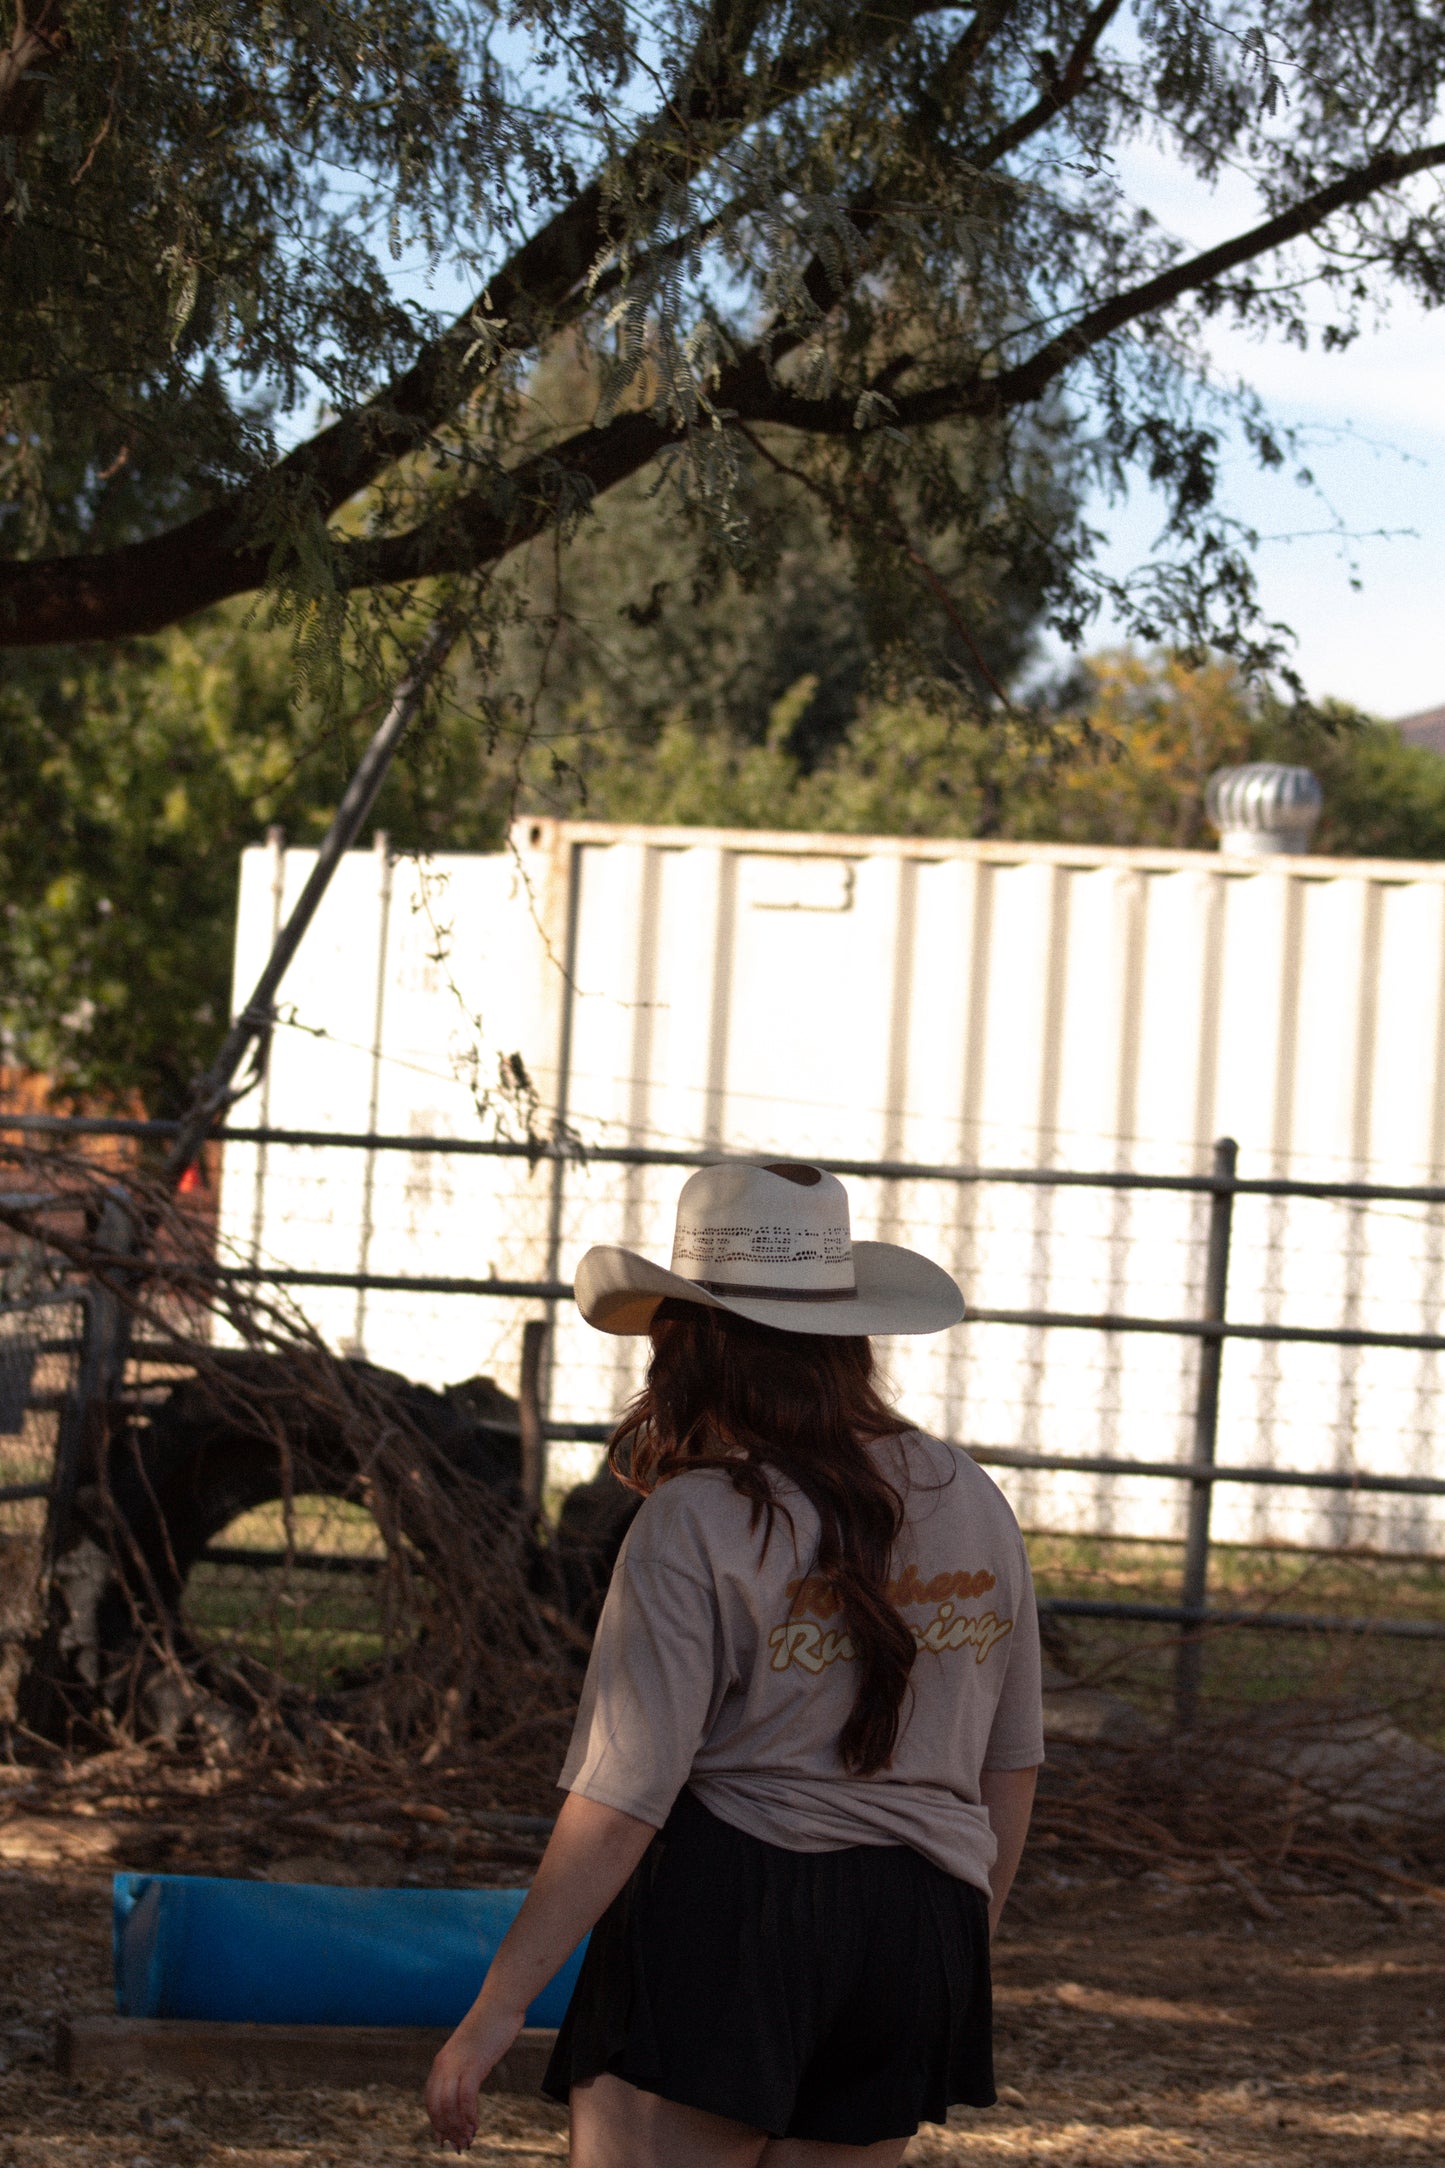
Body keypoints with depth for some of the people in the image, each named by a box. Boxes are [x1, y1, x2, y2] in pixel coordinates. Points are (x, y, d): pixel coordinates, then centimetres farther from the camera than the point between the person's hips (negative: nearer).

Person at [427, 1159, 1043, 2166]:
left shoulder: (694, 1527, -11)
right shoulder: (972, 1504, 8)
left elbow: (619, 1807, -14)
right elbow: (1009, 1766, 16)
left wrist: (498, 2007, -9)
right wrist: (961, 1951, 28)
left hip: (723, 1919, -6)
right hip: (911, 1933, 6)